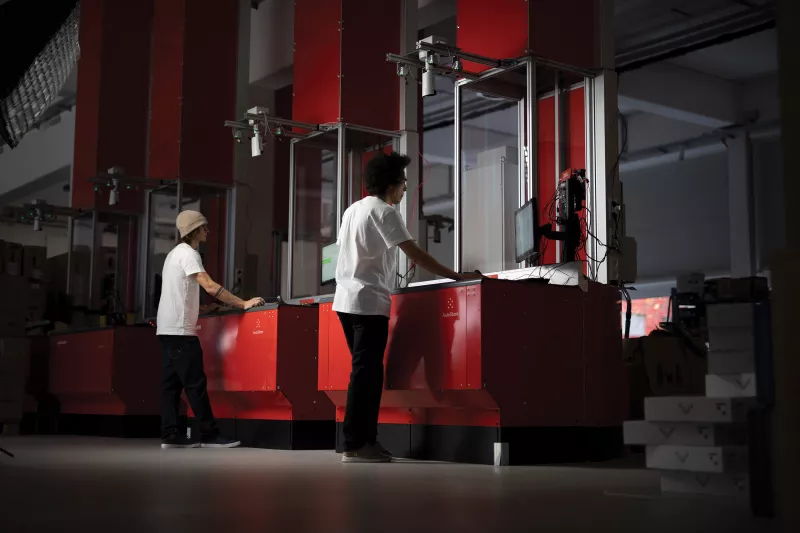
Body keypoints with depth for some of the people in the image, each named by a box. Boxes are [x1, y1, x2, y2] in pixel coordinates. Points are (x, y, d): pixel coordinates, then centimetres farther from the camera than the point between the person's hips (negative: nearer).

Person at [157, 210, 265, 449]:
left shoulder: (175, 253, 20)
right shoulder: (188, 253, -11)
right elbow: (210, 286, -21)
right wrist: (243, 304, -20)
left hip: (168, 329, 10)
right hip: (180, 330, -10)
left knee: (172, 383, 6)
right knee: (195, 383, -8)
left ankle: (170, 435, 4)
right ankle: (209, 435, -7)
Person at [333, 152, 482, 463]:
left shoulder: (352, 210, 17)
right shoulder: (384, 212, -9)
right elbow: (415, 255, -14)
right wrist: (457, 277, -12)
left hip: (347, 300, 9)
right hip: (369, 302, -9)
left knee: (367, 371, 11)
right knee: (366, 372, -7)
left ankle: (366, 440, 12)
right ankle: (355, 445, -7)